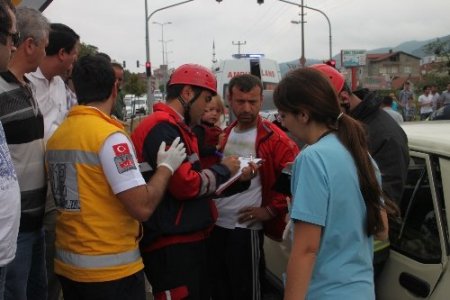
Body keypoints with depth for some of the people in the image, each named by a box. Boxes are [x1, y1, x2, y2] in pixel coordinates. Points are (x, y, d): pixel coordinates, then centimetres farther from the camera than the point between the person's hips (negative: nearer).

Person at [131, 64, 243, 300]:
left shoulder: (177, 128, 17)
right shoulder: (163, 127, -17)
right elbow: (186, 184, -22)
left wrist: (233, 178, 7)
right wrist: (223, 169, -7)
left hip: (189, 240, 11)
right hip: (172, 246, -11)